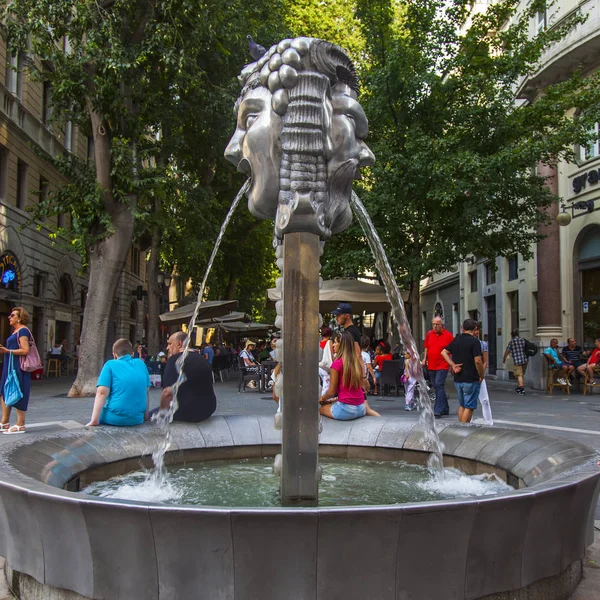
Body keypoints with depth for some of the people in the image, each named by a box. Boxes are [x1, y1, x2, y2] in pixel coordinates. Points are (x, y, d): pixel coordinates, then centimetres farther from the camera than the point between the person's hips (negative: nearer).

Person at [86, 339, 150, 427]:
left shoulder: (110, 364, -1)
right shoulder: (141, 363, 10)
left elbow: (102, 393, -11)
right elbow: (146, 392, 13)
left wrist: (94, 421, -13)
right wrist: (145, 416, 21)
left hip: (115, 419, -4)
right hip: (137, 419, 4)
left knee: (90, 426, 25)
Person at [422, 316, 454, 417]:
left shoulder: (448, 335, -5)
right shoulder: (429, 334, 8)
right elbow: (426, 347, 19)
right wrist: (424, 359, 10)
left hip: (442, 365, -6)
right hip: (431, 366, 6)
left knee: (438, 385, -16)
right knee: (437, 387, 12)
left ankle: (437, 411, -15)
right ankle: (445, 409, 27)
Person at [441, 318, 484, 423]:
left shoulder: (456, 339, 8)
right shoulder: (474, 341, -13)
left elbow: (444, 352, 12)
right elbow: (478, 361, -20)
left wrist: (453, 365, 5)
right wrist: (481, 376, -7)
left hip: (457, 379, 7)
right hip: (471, 379, -7)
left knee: (462, 405, 17)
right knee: (469, 407, -1)